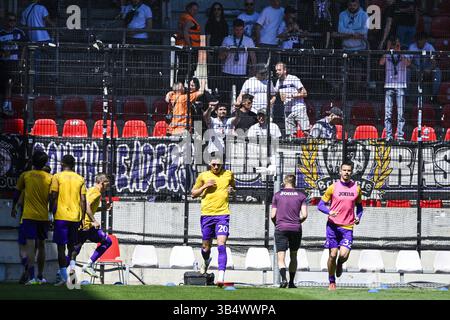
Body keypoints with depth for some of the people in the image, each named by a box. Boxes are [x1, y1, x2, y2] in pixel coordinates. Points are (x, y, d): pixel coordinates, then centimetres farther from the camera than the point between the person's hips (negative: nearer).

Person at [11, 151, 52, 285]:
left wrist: (13, 208, 27)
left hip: (28, 216, -2)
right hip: (44, 216, 2)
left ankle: (31, 277, -25)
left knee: (30, 246, -10)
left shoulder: (25, 176, 1)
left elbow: (17, 193, 12)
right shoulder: (49, 178, 2)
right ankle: (40, 276, 23)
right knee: (41, 245, 16)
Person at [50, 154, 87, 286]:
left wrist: (52, 211, 0)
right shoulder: (80, 179, 8)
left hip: (61, 216, -3)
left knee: (61, 246, -1)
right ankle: (72, 266, -3)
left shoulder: (57, 177, -1)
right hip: (75, 216, 3)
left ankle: (64, 277, -6)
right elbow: (83, 200, 5)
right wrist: (82, 217, 10)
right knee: (72, 245, 19)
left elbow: (53, 197, -8)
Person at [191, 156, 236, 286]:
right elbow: (193, 194, 10)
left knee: (221, 244, -16)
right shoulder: (203, 176, 4)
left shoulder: (228, 174, 6)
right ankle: (206, 262, 45)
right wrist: (205, 186, -6)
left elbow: (233, 186, 25)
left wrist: (231, 190, 1)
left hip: (222, 214, -1)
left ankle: (221, 275, -23)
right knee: (206, 245, 10)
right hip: (207, 214, 1)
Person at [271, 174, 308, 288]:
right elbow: (304, 215, -3)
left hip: (281, 228, -1)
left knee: (281, 258, -3)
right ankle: (291, 282, 16)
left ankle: (284, 278, -26)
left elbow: (273, 215, 2)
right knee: (293, 256, 17)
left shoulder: (277, 195, 3)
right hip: (296, 229, 1)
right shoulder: (301, 195, 4)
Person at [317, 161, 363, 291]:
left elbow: (359, 206, 20)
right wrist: (329, 211, -18)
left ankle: (339, 265, 22)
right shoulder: (333, 187, 0)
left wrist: (358, 217, 0)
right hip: (333, 225, -1)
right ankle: (332, 282, 15)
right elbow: (320, 204, 2)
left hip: (348, 227, 1)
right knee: (333, 254, -2)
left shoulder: (356, 188, 6)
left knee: (344, 255, -14)